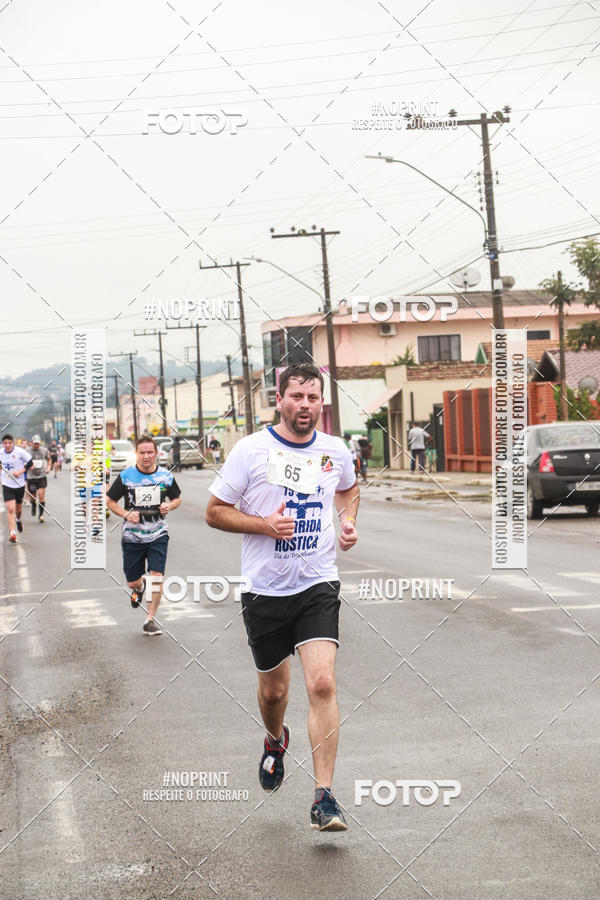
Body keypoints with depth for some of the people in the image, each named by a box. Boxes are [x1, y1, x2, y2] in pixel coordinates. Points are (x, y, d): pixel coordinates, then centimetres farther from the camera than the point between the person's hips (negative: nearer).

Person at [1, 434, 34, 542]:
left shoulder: (20, 451, -13)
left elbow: (30, 462, -7)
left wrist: (20, 471, -16)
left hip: (19, 484, -1)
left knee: (18, 508, 18)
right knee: (10, 509, -13)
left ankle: (18, 520, 52)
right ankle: (12, 533, -13)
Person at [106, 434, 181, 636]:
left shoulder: (166, 476, -1)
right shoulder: (126, 476, -6)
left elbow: (177, 498, 15)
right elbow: (110, 501, 3)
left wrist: (170, 506, -8)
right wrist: (126, 514, -15)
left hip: (158, 535, 0)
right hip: (132, 536, 0)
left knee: (157, 576, -14)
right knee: (132, 581, 8)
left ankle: (150, 620, -2)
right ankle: (140, 587, 47)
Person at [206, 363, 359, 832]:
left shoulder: (336, 451, 3)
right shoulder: (251, 449, -7)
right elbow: (214, 511, -2)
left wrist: (349, 521, 6)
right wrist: (265, 524, -17)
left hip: (318, 585, 1)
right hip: (264, 588, 0)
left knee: (323, 683, -16)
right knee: (273, 687, 13)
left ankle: (324, 797, -11)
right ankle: (275, 741, 49)